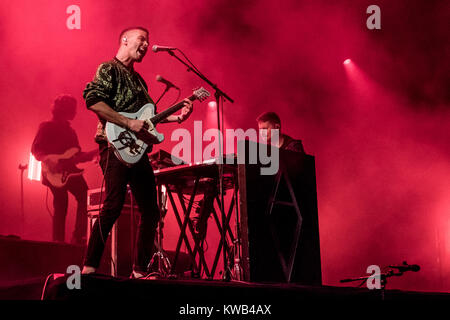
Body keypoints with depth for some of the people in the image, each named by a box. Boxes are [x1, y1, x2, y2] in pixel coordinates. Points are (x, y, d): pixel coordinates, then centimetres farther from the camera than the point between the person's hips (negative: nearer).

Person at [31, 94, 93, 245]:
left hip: (70, 171, 7)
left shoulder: (70, 130, 22)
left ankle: (78, 238, 1)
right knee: (61, 206, -9)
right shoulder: (47, 126, 0)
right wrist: (49, 161, -24)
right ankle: (58, 242, -2)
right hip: (54, 174, -7)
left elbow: (77, 155, 22)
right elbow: (35, 149, -8)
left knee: (85, 198, -2)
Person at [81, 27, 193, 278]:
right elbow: (93, 100, -16)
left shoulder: (138, 80, 25)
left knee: (151, 210, 6)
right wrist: (129, 123, -19)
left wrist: (177, 117, 12)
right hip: (116, 146, -9)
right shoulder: (108, 69, -1)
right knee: (113, 206, -18)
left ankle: (140, 271, 14)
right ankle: (89, 268, -14)